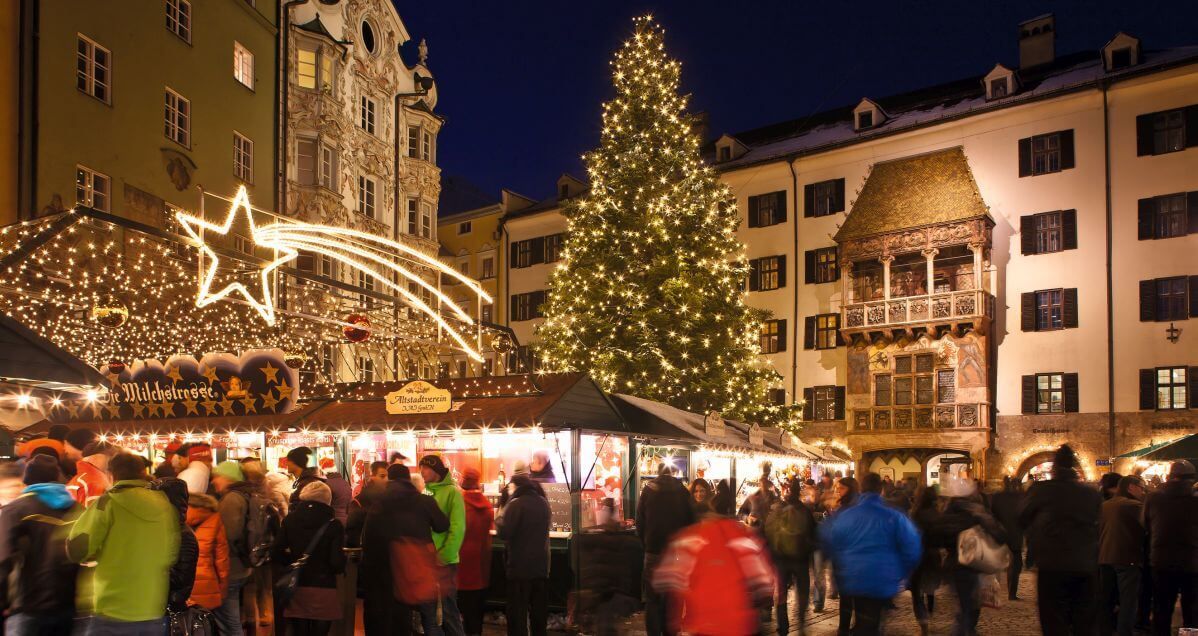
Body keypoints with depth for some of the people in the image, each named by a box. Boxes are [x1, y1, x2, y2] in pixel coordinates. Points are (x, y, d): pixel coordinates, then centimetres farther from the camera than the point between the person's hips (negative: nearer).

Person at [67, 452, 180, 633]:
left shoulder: (109, 503, -7)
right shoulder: (166, 505, 5)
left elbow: (77, 550, -8)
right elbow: (173, 554, 13)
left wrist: (101, 552, 11)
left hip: (113, 613, -4)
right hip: (154, 613, 4)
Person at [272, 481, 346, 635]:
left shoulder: (290, 520, 0)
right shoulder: (333, 525, -9)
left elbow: (276, 553, -2)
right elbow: (337, 563, -13)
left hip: (296, 589, 3)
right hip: (324, 590, -3)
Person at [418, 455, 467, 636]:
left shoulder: (452, 492, -7)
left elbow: (457, 529, -14)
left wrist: (443, 557, -17)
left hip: (444, 563, -6)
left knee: (448, 612, -1)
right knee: (427, 611, 10)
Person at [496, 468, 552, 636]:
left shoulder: (516, 504, -14)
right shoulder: (544, 503, 9)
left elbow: (503, 532, -20)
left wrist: (499, 516, -1)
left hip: (519, 566, -6)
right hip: (541, 565, 7)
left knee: (517, 612, 0)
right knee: (539, 611, 14)